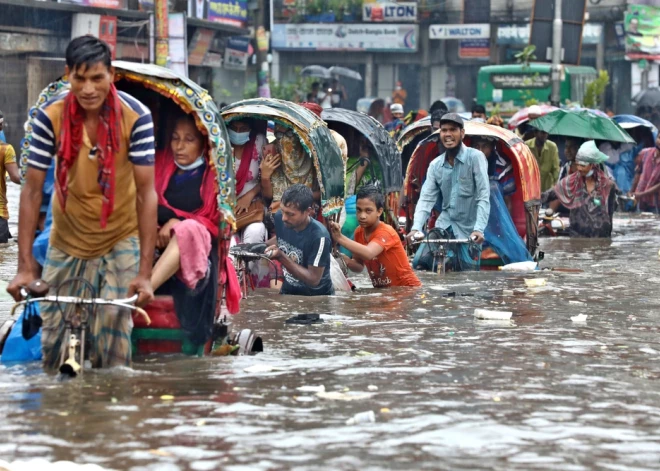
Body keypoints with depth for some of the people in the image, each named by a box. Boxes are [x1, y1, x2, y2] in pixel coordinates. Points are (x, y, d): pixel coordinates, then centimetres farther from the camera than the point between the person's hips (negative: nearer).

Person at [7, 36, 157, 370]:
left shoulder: (136, 117, -22)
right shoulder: (50, 117, -20)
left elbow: (146, 192, -21)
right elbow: (32, 191, -15)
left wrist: (145, 272, -25)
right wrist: (25, 266, -18)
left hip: (120, 240, -1)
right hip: (67, 241, 1)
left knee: (113, 327, -10)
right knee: (54, 339, 4)